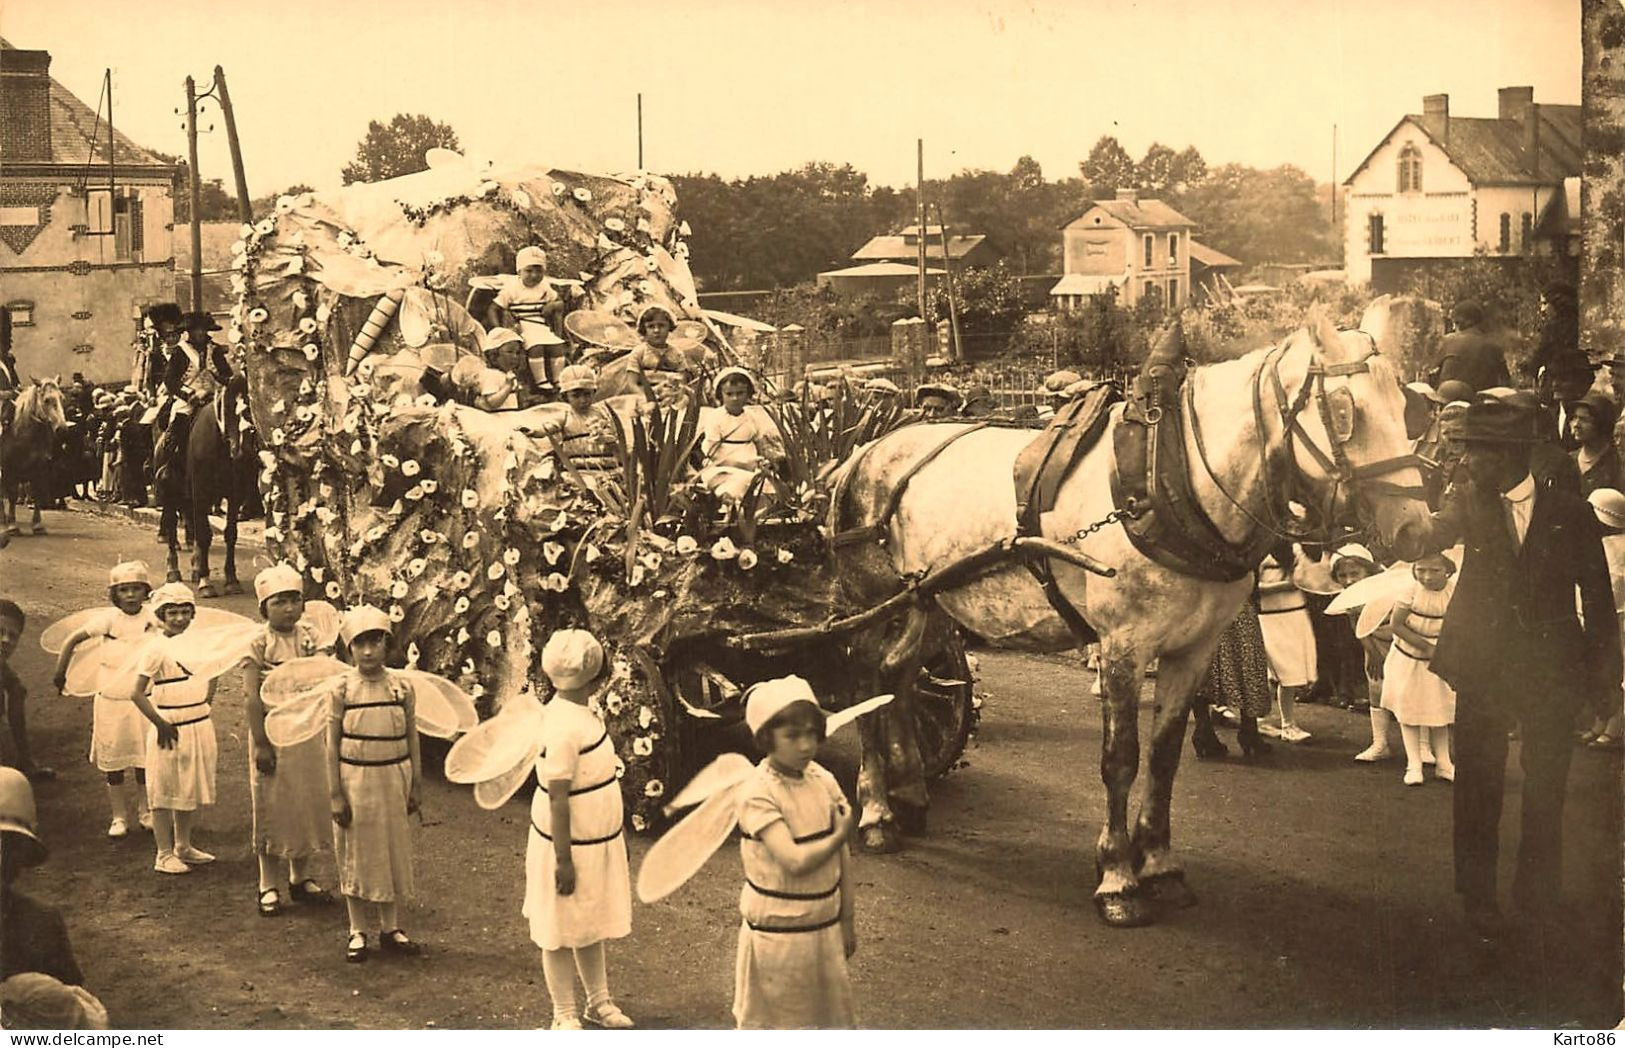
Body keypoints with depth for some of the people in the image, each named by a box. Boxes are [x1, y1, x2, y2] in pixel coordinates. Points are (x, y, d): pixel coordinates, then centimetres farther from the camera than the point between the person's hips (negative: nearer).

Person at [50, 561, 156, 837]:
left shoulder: (152, 619, -4)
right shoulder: (108, 618, -12)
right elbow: (72, 640, -11)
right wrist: (60, 674, -9)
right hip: (111, 697, -2)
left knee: (145, 757, 8)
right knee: (113, 757, 5)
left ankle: (144, 811, 23)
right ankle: (119, 816, 16)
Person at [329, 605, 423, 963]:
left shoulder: (402, 686, -2)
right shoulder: (343, 688, -7)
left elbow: (412, 739, 5)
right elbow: (332, 744, -4)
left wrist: (416, 785, 4)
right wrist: (335, 794, -7)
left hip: (393, 777, 2)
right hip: (355, 779, -2)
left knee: (394, 851, 10)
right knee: (356, 855, 7)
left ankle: (390, 928, 24)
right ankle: (357, 931, 20)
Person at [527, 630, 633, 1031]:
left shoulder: (578, 713, 4)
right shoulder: (564, 726, -25)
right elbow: (557, 799, -24)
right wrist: (564, 860, -22)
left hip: (596, 843, 9)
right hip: (571, 847, -9)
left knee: (591, 927, 21)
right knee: (563, 935, 7)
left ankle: (599, 1002, 35)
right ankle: (564, 1016, 20)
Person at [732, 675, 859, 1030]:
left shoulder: (823, 780, -2)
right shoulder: (758, 794, -21)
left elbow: (841, 857, 5)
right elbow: (796, 861, -28)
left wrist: (847, 921, 7)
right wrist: (841, 834, -15)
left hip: (824, 926, 6)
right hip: (777, 931, -6)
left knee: (828, 1014, 17)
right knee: (773, 1020, 9)